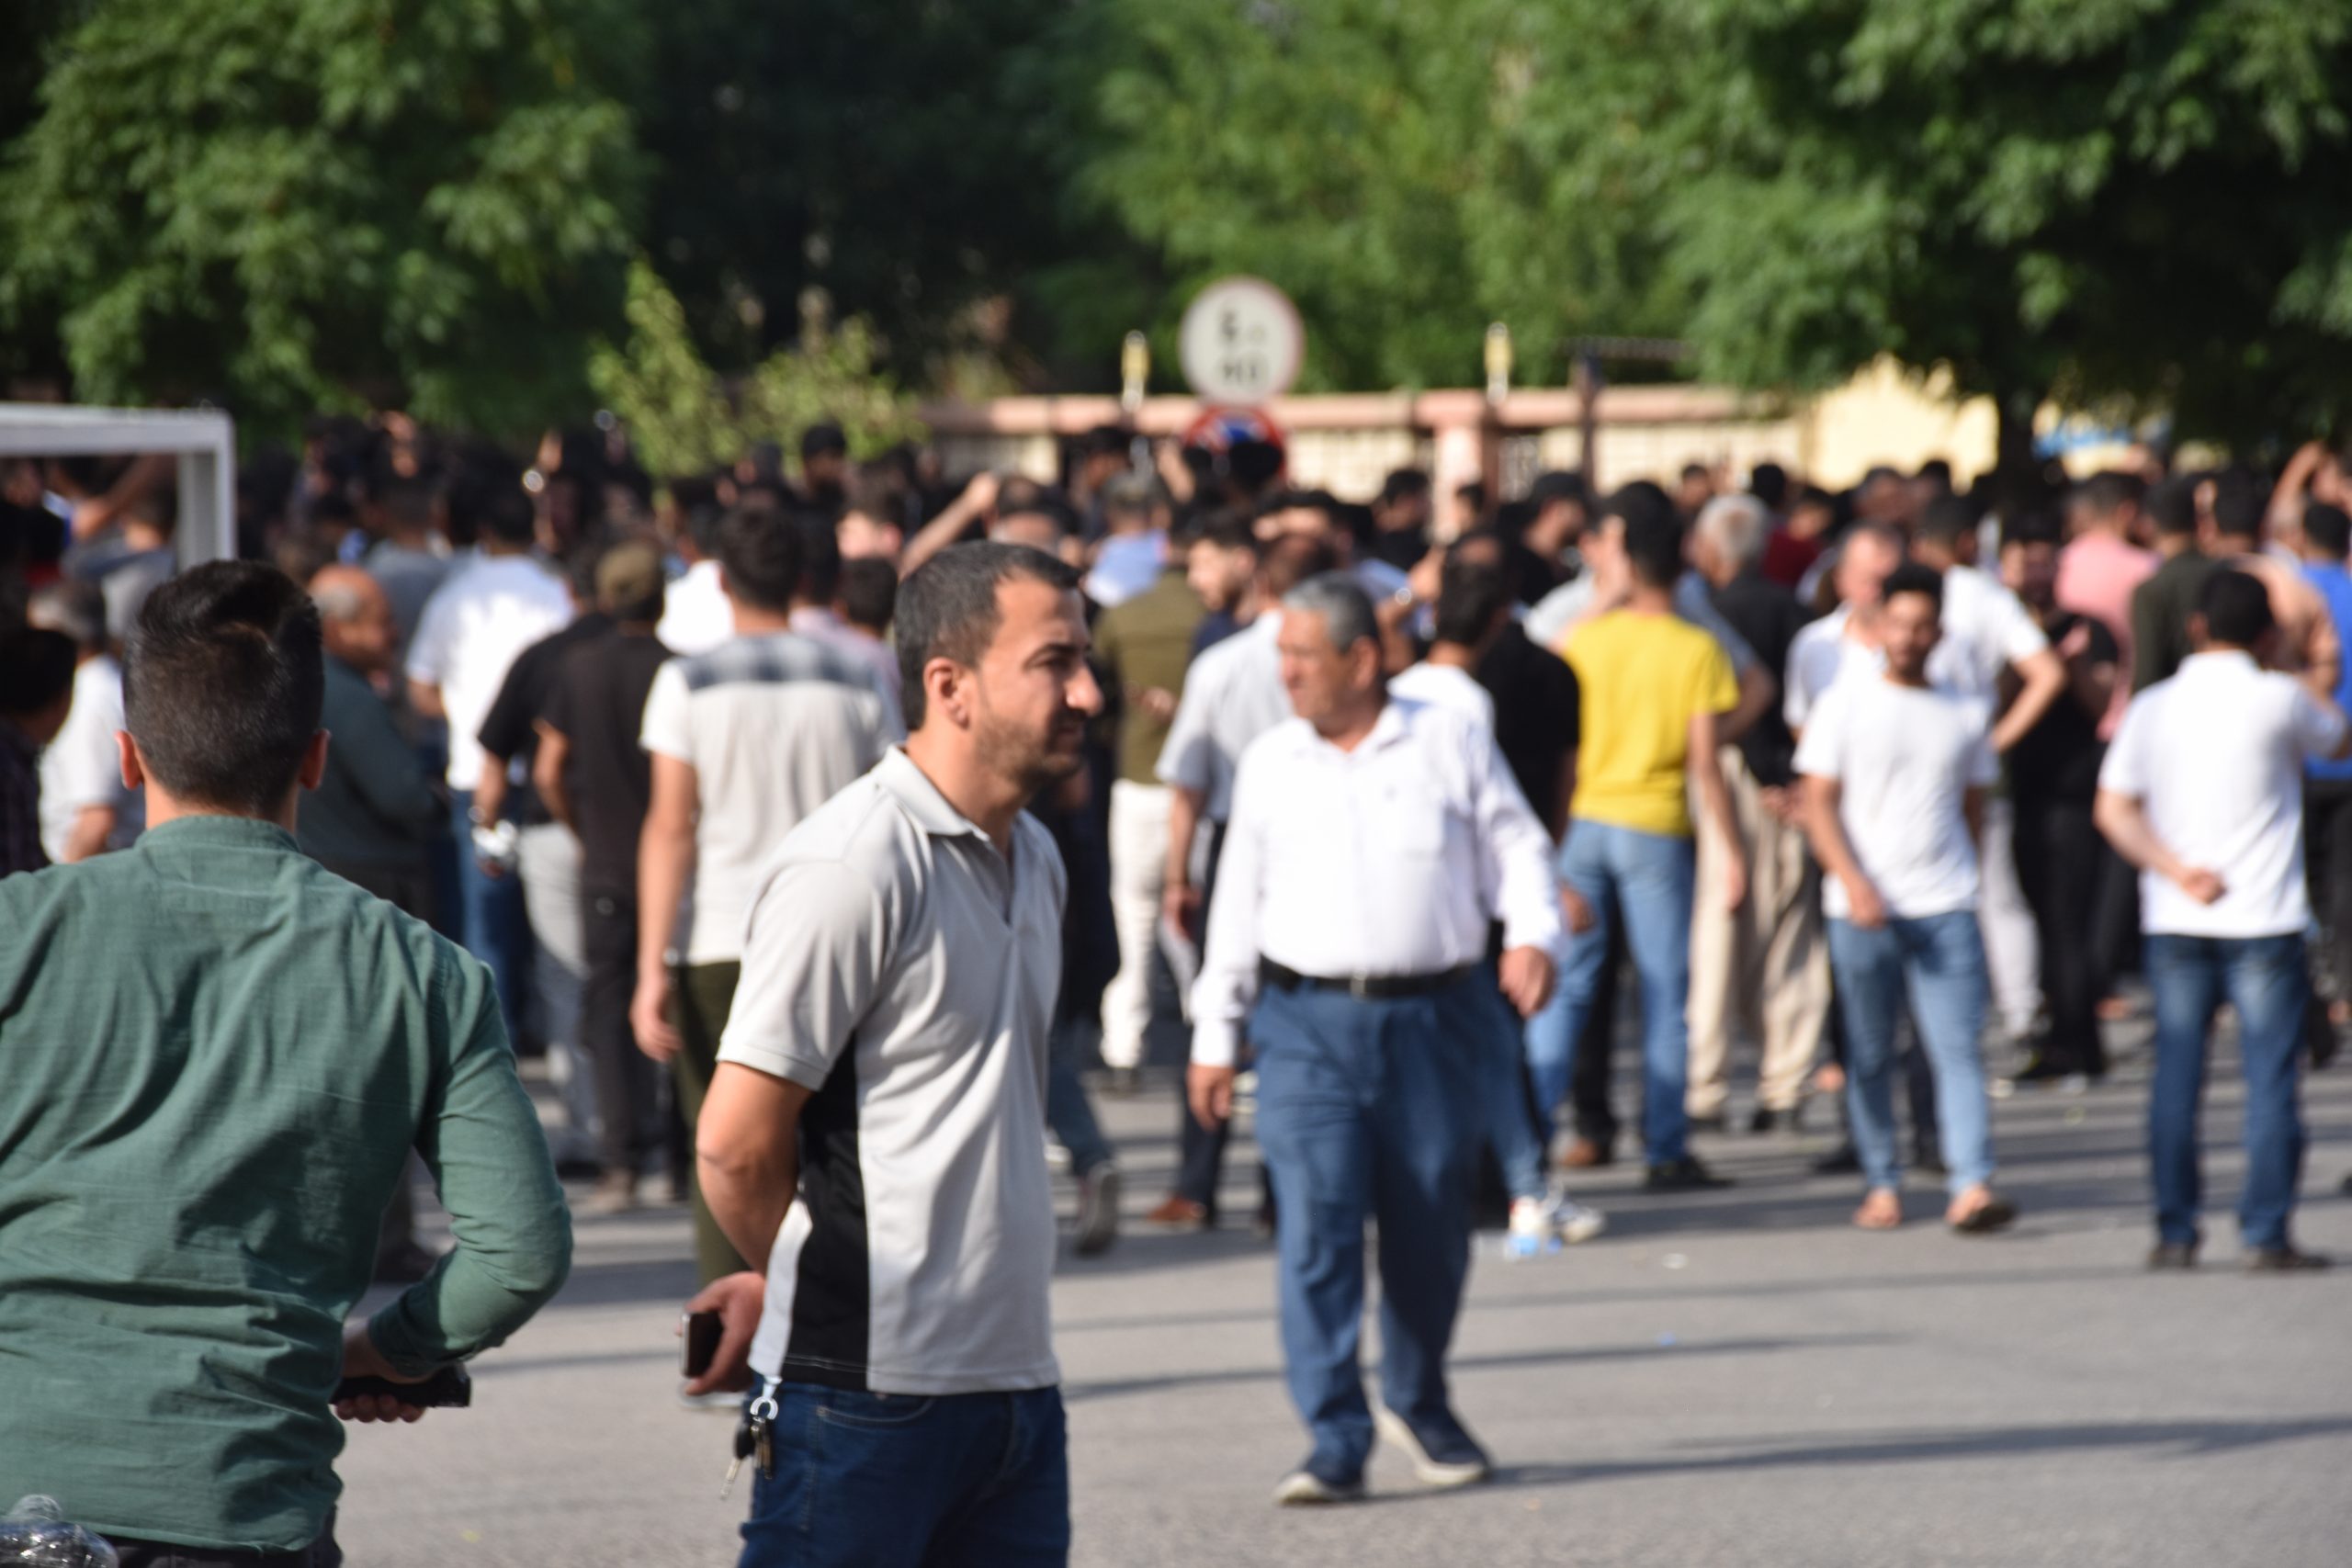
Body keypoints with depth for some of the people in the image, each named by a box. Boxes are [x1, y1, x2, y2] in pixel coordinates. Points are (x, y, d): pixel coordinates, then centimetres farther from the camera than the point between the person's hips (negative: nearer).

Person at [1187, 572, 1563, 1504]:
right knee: (1316, 1227, -11)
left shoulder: (1451, 744, 5)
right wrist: (1214, 1035, 11)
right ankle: (1335, 1443, -9)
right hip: (1308, 1019, 1)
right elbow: (1239, 902, 13)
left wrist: (1532, 937, -13)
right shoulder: (1270, 764, 11)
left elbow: (1515, 849, 6)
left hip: (1432, 1017, 0)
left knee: (1429, 1230, 7)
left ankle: (1418, 1402, 31)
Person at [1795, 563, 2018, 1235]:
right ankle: (1881, 1184, 12)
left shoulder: (1962, 715, 12)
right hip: (1863, 907, -1)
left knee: (1957, 1047, -10)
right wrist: (1853, 881, -14)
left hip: (1946, 908, 1)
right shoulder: (1844, 705, 3)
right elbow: (1818, 802, -2)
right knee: (1869, 1055, 3)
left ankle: (1972, 1186, -18)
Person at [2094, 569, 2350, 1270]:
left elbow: (2114, 811, -3)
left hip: (2175, 922, 3)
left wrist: (2175, 869, -8)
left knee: (2176, 1080, 7)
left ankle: (2175, 1231, 8)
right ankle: (2266, 1233, -3)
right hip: (2264, 922, -3)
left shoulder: (2152, 707, 4)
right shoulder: (2279, 699, -6)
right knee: (2270, 1079, 0)